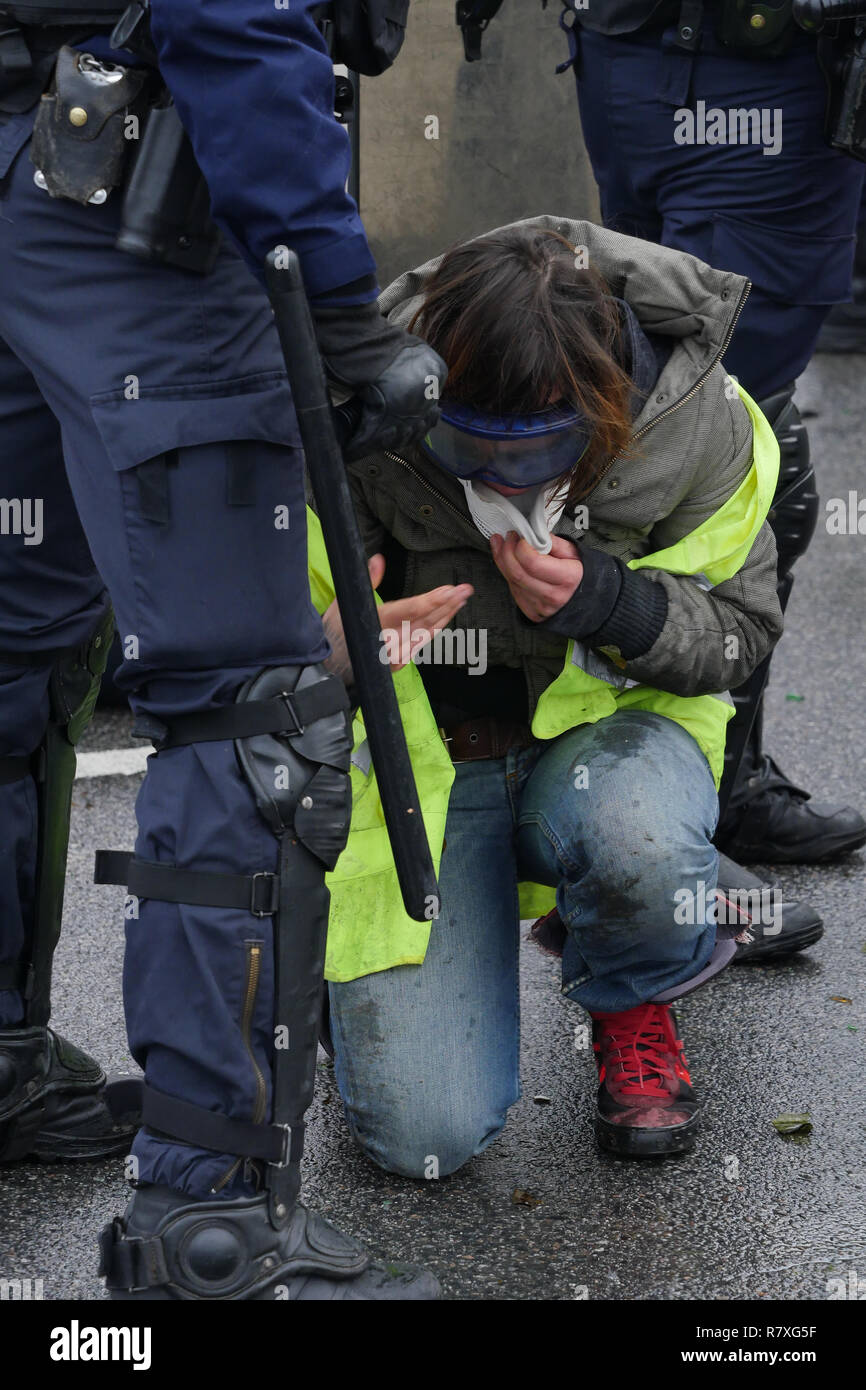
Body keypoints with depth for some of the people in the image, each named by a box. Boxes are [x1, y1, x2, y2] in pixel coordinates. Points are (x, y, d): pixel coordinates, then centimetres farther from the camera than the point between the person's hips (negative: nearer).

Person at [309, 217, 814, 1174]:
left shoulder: (701, 420, -18)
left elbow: (738, 628, -3)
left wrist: (609, 601, -25)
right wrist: (332, 643, -34)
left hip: (606, 723, 1)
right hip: (418, 762, 0)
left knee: (635, 846, -40)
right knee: (425, 1134, -15)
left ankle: (633, 1009, 0)